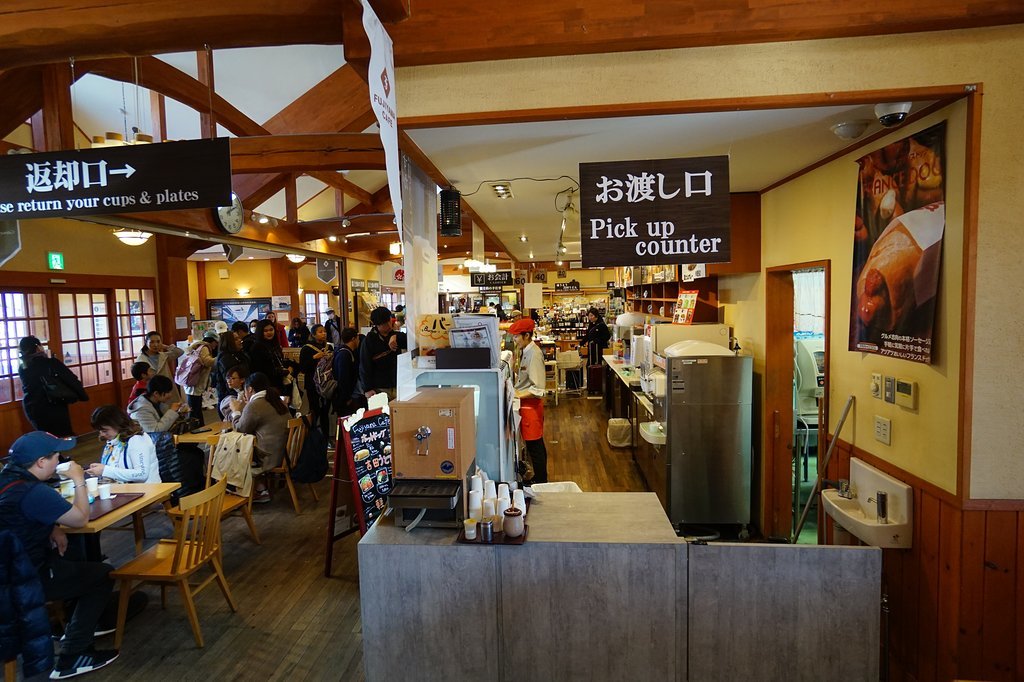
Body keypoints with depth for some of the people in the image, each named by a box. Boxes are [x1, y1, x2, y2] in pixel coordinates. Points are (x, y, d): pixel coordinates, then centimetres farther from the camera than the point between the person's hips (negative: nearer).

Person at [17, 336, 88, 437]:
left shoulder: (22, 369, 0)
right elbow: (72, 380, -16)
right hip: (54, 409, -5)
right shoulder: (50, 363, -15)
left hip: (32, 410, 5)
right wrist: (83, 396, -1)